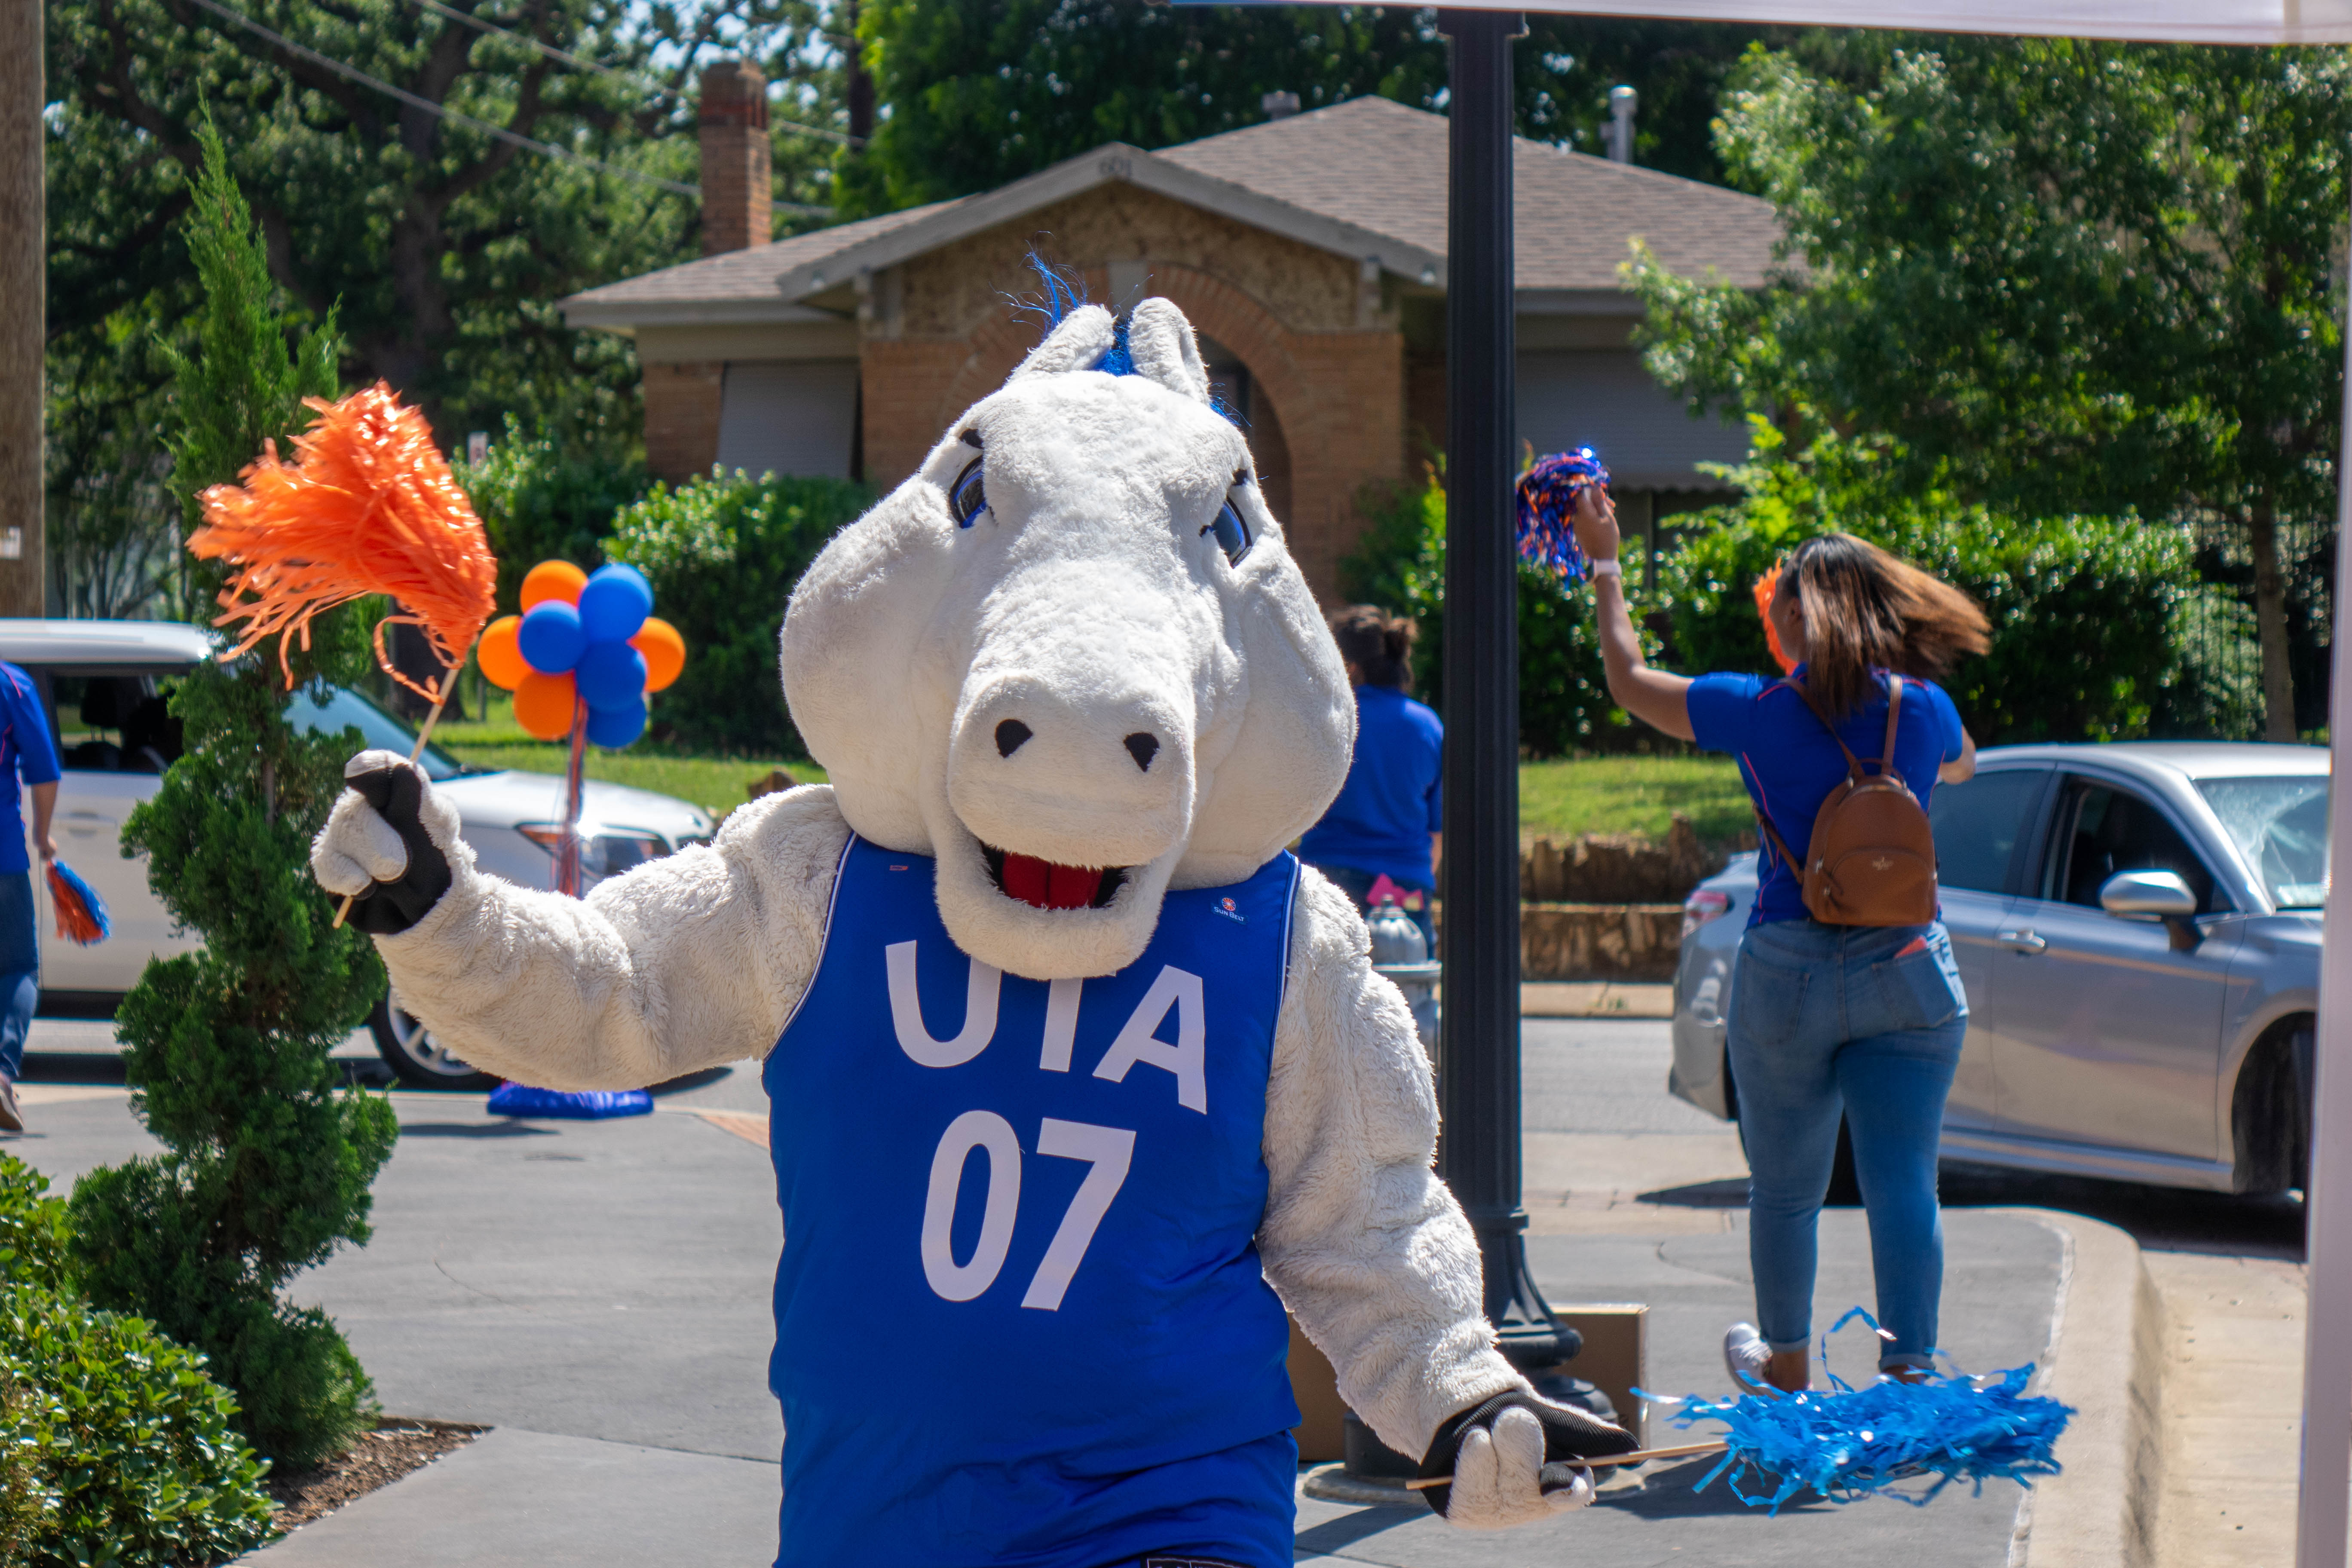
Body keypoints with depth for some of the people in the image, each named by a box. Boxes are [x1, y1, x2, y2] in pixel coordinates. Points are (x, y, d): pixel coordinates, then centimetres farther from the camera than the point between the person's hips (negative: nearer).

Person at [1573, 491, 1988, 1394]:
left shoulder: (1759, 712, -6)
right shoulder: (1925, 711, 1)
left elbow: (1628, 681, 9)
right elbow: (1963, 765, 27)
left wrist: (1605, 566, 20)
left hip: (1787, 971, -1)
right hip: (1908, 973, 1)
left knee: (1785, 1189, 14)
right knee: (1904, 1185, 0)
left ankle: (1787, 1366, 29)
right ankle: (1910, 1368, -5)